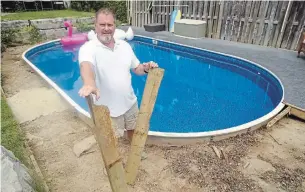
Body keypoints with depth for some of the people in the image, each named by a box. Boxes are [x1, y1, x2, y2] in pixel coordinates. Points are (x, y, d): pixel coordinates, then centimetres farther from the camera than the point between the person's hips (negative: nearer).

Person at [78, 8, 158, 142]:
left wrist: (146, 68, -15)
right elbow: (86, 65, -39)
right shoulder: (88, 48, -16)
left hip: (130, 103, 5)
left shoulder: (124, 45, 1)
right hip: (107, 109, -5)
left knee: (133, 130, 26)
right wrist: (89, 83, -61)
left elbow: (136, 68, 9)